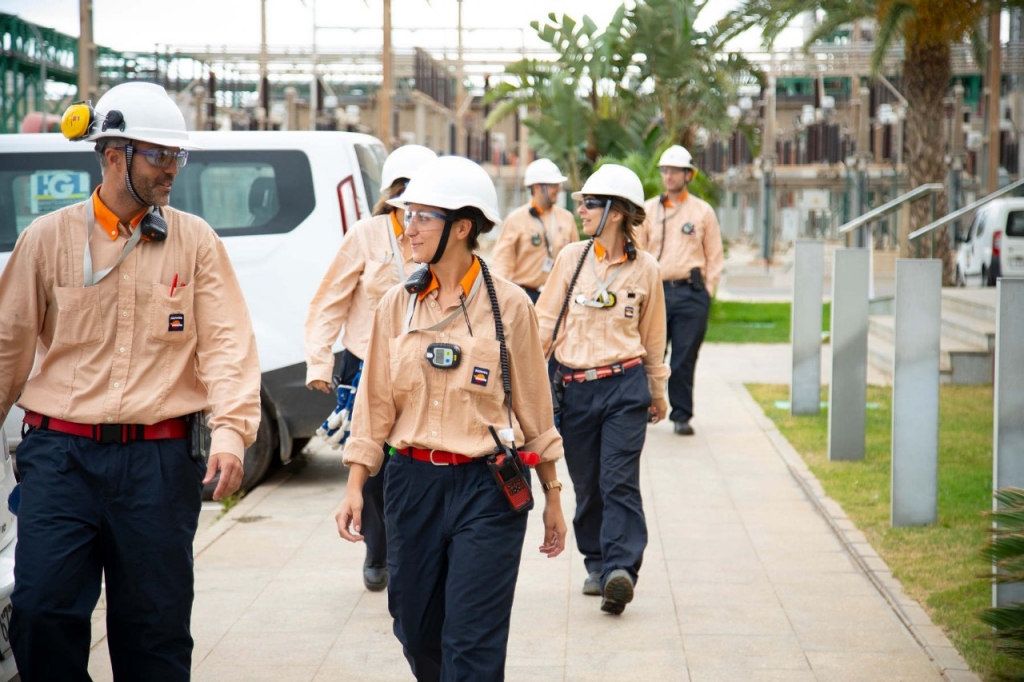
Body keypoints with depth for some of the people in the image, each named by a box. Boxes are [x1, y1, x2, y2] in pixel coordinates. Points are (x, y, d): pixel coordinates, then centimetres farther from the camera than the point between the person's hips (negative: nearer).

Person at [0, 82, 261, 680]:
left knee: (155, 626, 5)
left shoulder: (195, 240, 4)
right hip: (61, 452, 0)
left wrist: (232, 429, -17)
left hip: (161, 458, 0)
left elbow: (227, 342, -3)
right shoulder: (49, 238, 4)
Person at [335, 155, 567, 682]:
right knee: (417, 631, 11)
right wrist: (355, 487, 2)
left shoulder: (508, 306, -4)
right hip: (412, 482, 4)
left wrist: (552, 497, 5)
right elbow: (375, 405, 8)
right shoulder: (396, 306, 4)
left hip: (486, 486, -4)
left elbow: (534, 406, 1)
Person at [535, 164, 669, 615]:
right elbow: (546, 321, 7)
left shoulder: (644, 269, 1)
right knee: (586, 485, 8)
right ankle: (596, 564, 22)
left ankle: (621, 570, -18)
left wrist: (658, 392, 21)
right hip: (574, 387, 2)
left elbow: (652, 337, 13)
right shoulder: (571, 258, 3)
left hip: (625, 385, -2)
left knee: (620, 481, -12)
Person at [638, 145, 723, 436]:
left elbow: (715, 255, 10)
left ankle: (682, 415, 8)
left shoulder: (703, 211, 8)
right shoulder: (647, 210, 10)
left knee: (685, 358, 0)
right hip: (655, 290, 1)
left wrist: (707, 290, 2)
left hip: (691, 293, -1)